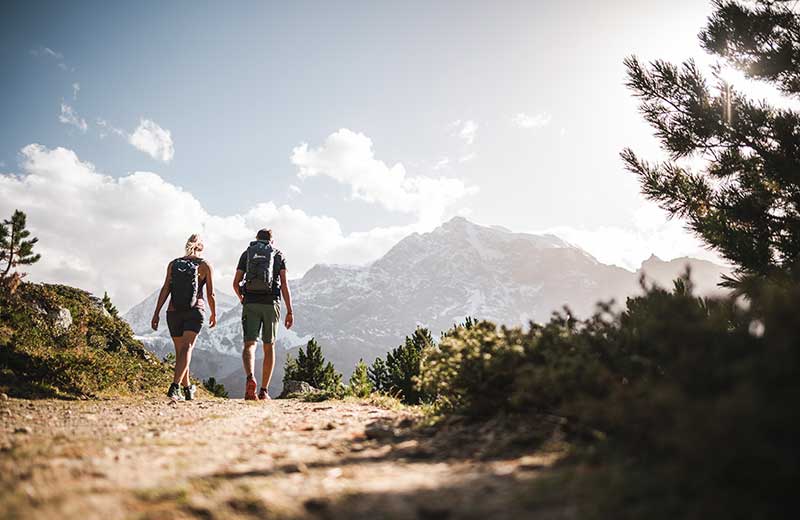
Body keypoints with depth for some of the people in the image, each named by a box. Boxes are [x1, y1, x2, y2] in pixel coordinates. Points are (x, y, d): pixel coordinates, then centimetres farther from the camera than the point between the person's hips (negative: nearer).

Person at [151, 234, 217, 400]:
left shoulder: (173, 264, 6)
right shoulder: (205, 266, 0)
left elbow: (165, 290, -3)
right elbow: (210, 295, 0)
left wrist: (156, 313, -2)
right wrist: (214, 314, 14)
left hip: (174, 312, 3)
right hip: (195, 311, -3)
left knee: (180, 351, 15)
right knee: (187, 349, -9)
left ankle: (188, 389, 28)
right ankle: (174, 387, -28)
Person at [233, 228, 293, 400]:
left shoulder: (246, 253, 13)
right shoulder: (278, 255, 10)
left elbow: (236, 283, 9)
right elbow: (284, 284, -1)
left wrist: (241, 298, 30)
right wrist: (290, 312, -2)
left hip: (251, 304, 0)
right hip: (271, 304, 0)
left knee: (249, 345, -3)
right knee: (269, 347, 10)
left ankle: (250, 379, -31)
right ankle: (264, 391, 11)